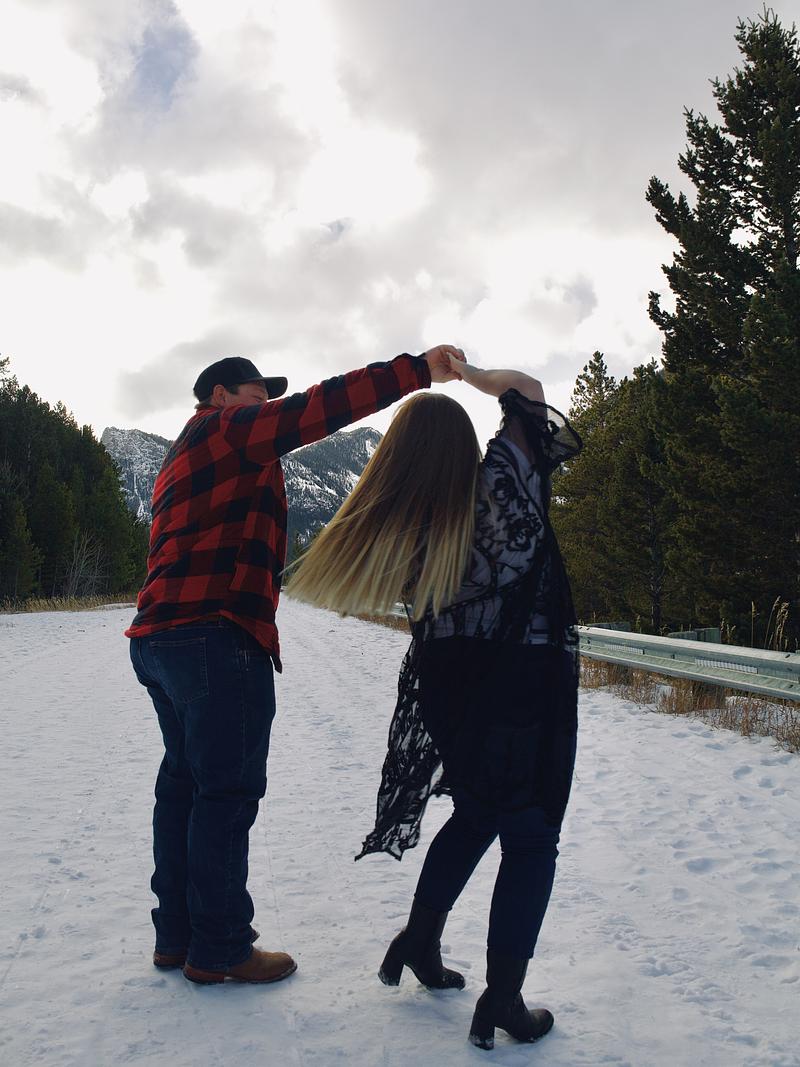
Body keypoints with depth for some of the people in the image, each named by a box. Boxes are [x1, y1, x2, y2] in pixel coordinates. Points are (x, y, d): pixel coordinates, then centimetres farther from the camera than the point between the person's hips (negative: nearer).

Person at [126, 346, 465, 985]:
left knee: (185, 784, 14)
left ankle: (177, 935, 23)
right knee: (228, 791, -4)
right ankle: (219, 949, 3)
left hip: (161, 637, 11)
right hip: (217, 637, -11)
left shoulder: (184, 460, 28)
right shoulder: (226, 427, -1)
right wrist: (418, 370, -14)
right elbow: (320, 408, -14)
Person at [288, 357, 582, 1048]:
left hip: (446, 689, 5)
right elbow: (528, 389, -2)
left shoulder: (398, 523, -5)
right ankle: (502, 1001, 7)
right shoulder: (498, 482, -14)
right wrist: (466, 372, 10)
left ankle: (418, 942, 33)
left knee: (475, 814, 26)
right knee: (531, 837, 7)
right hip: (526, 685, -4)